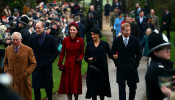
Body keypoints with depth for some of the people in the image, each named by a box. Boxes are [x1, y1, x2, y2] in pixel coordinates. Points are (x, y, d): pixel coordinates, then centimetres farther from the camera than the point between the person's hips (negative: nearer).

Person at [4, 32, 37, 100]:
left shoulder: (28, 50, 0)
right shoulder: (7, 49, 11)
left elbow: (33, 63, 2)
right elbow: (5, 63, 20)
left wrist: (27, 72, -9)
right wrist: (6, 71, 3)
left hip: (23, 79, -2)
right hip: (11, 79, 2)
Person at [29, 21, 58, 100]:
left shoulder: (50, 38, 1)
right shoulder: (32, 39, 6)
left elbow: (55, 52, 2)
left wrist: (49, 62, -8)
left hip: (47, 67, -1)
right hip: (36, 66, 1)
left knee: (48, 86, 4)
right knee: (36, 87, 0)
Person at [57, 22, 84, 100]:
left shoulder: (80, 40, -2)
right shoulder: (65, 40, 0)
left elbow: (82, 53, 4)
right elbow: (62, 53, 4)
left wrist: (79, 59, -16)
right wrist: (60, 64, -3)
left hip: (76, 65, -1)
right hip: (67, 64, 1)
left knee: (75, 84, 1)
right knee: (67, 84, 3)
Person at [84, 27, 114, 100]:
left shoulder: (104, 44, 2)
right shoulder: (89, 45, 6)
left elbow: (110, 55, 1)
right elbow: (85, 57, 11)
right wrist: (89, 59, -9)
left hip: (102, 68, -1)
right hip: (92, 69, 1)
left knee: (102, 85, 7)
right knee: (93, 86, -5)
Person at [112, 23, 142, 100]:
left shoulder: (135, 40, 0)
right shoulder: (117, 40, 0)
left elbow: (139, 54, 7)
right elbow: (113, 53, 7)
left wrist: (135, 63, -3)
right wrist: (117, 63, -2)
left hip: (132, 68, 1)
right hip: (121, 68, -1)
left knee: (132, 88, 10)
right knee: (121, 87, -4)